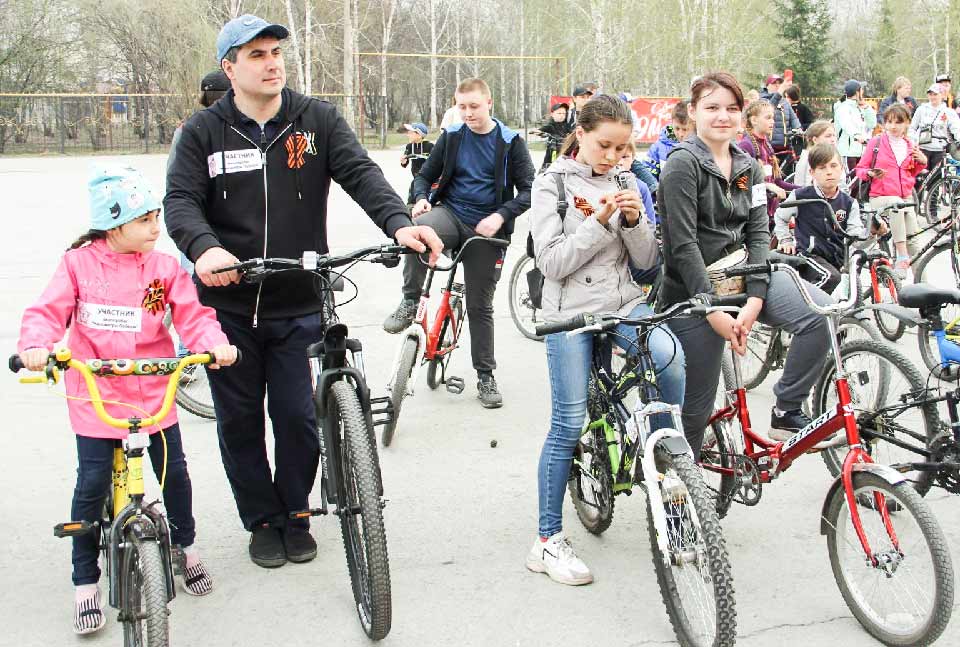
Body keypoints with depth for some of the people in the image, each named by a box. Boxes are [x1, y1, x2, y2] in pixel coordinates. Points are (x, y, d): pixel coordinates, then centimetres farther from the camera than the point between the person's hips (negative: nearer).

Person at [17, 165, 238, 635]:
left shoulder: (164, 268, -2)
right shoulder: (78, 264, -5)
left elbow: (192, 314, -6)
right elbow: (48, 311, -9)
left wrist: (214, 344, -26)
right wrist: (35, 345, -29)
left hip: (154, 393, 2)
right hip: (95, 396, -2)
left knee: (174, 472, 9)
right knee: (92, 486, -1)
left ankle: (185, 545, 36)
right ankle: (85, 584, 13)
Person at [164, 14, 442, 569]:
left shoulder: (318, 119, 2)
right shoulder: (205, 131, 1)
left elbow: (360, 172, -11)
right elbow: (181, 200, -8)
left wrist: (399, 222, -30)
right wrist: (205, 248, -31)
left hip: (299, 306, 0)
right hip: (228, 305, 1)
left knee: (298, 418, 2)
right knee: (239, 421, 10)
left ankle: (295, 516, 26)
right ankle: (262, 521, 28)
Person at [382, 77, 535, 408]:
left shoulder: (510, 142, -2)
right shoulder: (451, 137, 5)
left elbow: (528, 190, -3)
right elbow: (426, 175, 12)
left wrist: (500, 216, -19)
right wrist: (421, 198, -11)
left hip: (485, 228, -1)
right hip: (451, 213, 1)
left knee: (481, 305, 4)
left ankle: (486, 376, 18)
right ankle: (410, 302, -19)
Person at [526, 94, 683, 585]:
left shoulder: (624, 185, 11)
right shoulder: (552, 185, -2)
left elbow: (646, 260, 8)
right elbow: (552, 262, -11)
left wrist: (634, 221, -10)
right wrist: (599, 222, -19)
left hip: (623, 303, 4)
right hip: (571, 312, -3)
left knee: (668, 356, -29)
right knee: (568, 425, -5)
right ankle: (548, 540, 8)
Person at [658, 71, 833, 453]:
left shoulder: (748, 168, 10)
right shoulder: (683, 163, -10)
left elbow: (758, 234, 1)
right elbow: (683, 244, -17)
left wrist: (754, 302, -14)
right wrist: (714, 313, -21)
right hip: (693, 290, -6)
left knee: (820, 310, -20)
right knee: (697, 403, -1)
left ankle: (786, 413, -7)